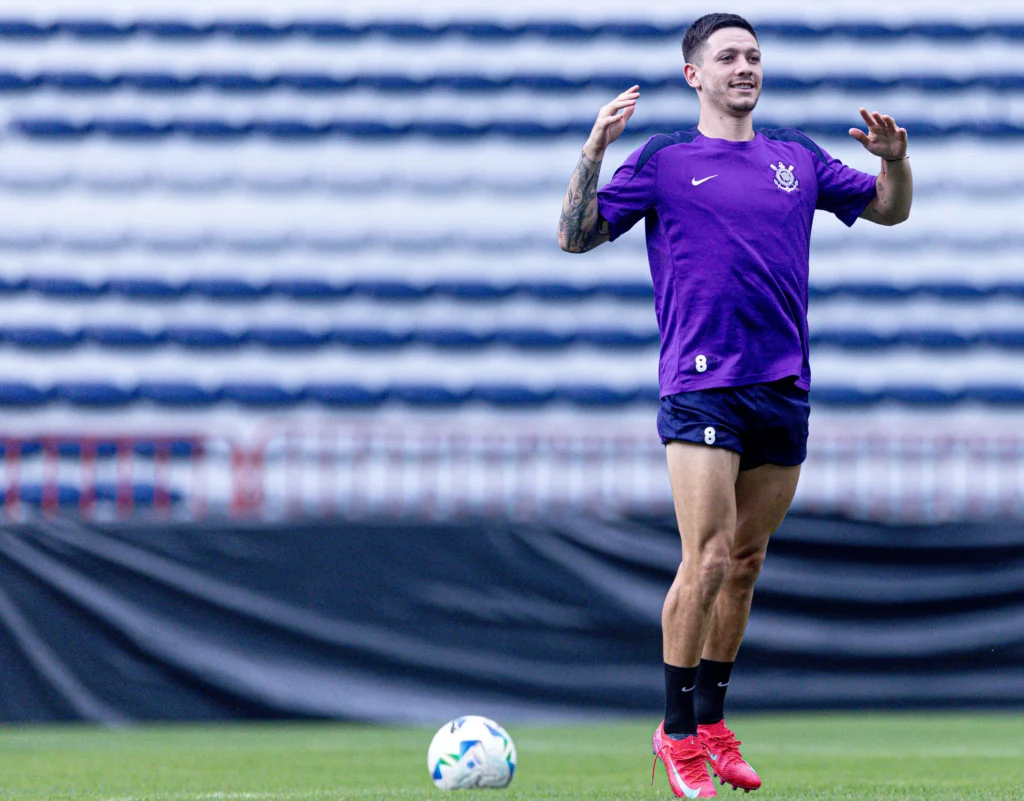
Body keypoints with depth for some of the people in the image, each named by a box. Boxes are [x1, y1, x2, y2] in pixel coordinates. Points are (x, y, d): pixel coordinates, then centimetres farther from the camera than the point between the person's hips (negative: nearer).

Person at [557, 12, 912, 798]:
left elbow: (888, 209, 23)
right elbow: (577, 236, 2)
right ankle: (677, 732, -3)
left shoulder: (797, 158, 14)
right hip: (701, 387, -4)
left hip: (784, 389, 4)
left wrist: (895, 159, 2)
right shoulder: (664, 160, 4)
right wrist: (594, 152, -12)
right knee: (707, 559, -13)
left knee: (746, 564, 9)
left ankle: (713, 721, 20)